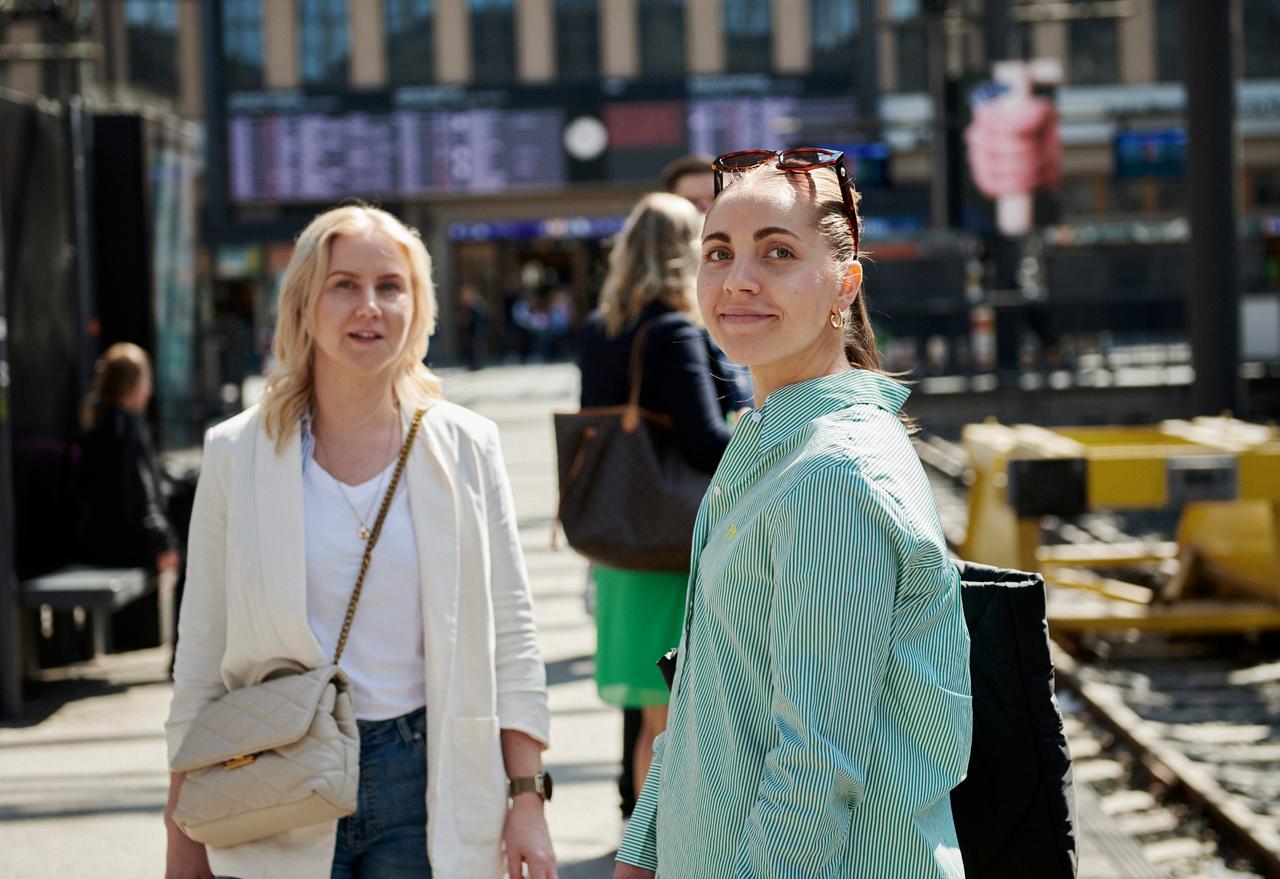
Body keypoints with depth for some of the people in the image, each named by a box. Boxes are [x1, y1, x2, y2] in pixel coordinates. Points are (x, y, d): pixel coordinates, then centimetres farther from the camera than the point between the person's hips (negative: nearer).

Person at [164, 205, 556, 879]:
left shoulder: (464, 447, 2)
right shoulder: (236, 453, 1)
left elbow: (510, 640, 4)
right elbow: (200, 656, 5)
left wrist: (527, 803, -1)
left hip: (425, 783, 0)